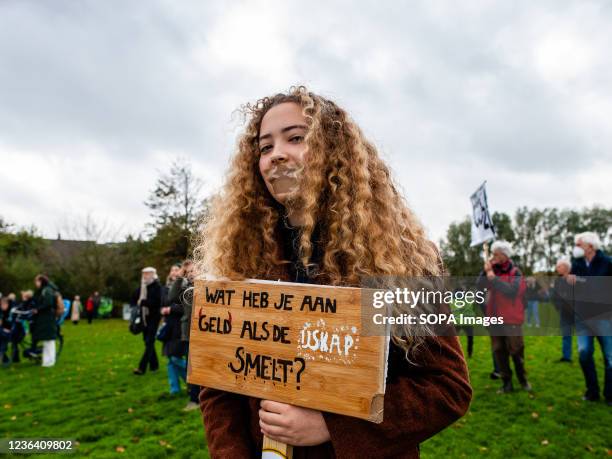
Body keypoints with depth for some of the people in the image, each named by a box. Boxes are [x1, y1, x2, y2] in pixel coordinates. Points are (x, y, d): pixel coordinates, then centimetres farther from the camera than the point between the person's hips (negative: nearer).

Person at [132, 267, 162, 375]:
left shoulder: (157, 286, -11)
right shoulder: (142, 286, 8)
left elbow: (156, 301, -21)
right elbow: (134, 299, 11)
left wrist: (142, 302, -16)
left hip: (153, 317, -7)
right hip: (144, 317, 7)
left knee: (149, 342, -7)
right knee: (148, 341, 14)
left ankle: (142, 367, -7)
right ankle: (154, 365, 26)